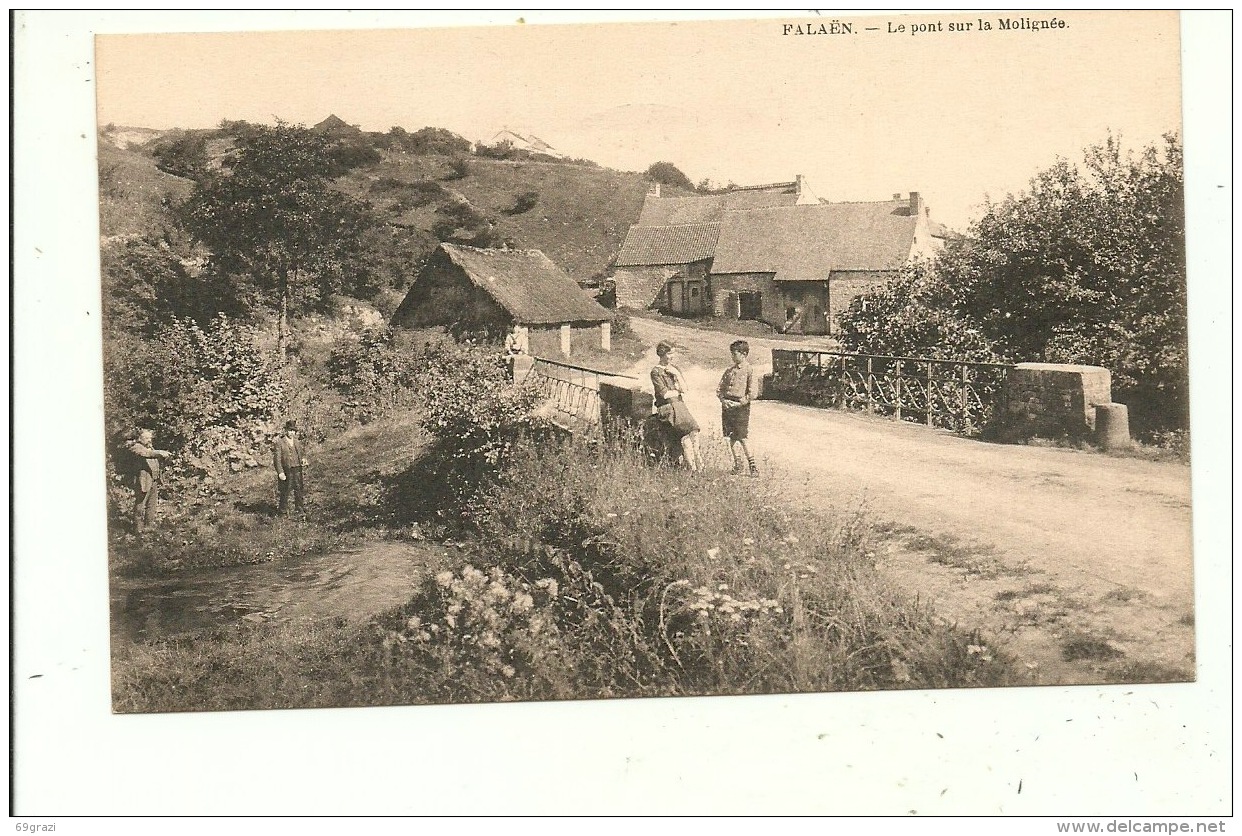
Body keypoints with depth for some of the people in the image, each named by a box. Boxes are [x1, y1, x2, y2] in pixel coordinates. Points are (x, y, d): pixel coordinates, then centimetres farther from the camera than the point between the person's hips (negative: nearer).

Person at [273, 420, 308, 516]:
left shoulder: (297, 442, 9)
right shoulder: (280, 442, -8)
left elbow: (302, 452, 25)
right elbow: (277, 458, -10)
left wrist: (303, 459, 1)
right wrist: (280, 472, -17)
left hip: (297, 469, 5)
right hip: (286, 470, -5)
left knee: (298, 490, 12)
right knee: (285, 491, 1)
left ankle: (300, 507, 25)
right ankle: (283, 510, 12)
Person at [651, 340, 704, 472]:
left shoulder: (675, 368, 19)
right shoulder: (656, 372, 1)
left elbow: (684, 388, 8)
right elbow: (664, 394, -7)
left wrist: (677, 374, -2)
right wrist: (677, 392, 8)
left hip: (680, 405, 5)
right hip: (667, 408, -5)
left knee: (693, 431, -23)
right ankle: (692, 467, -27)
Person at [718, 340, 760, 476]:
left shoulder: (749, 370, -4)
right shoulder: (729, 370, 14)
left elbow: (753, 393, -10)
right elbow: (719, 388, 15)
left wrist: (740, 403, -15)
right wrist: (723, 399, -3)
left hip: (741, 407, -6)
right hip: (727, 406, 6)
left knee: (742, 438, -9)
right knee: (731, 437, 7)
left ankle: (752, 466, -1)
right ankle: (738, 465, 15)